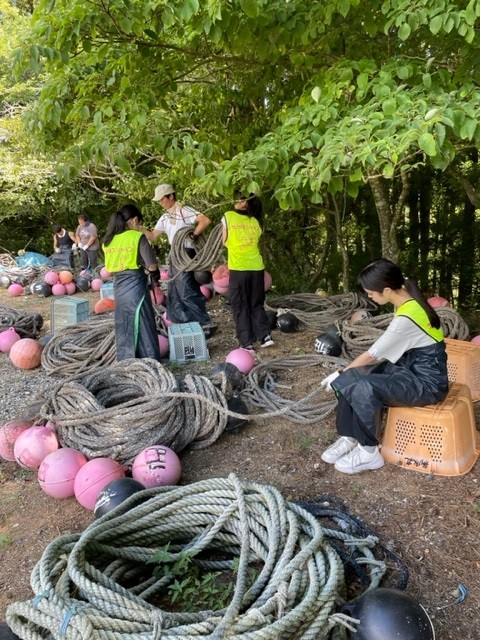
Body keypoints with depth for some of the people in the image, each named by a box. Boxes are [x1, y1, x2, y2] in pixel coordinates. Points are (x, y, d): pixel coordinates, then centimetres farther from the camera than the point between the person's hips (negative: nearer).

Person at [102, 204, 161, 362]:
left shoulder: (108, 240, 8)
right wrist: (155, 276, 7)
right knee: (142, 327, 3)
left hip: (118, 287, 6)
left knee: (123, 328, 14)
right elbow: (152, 266, -11)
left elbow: (110, 268, 13)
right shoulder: (137, 237, -10)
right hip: (135, 287, -5)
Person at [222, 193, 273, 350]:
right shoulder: (256, 222, 10)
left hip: (238, 269, -4)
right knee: (256, 303, 17)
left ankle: (247, 343, 4)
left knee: (240, 306, 5)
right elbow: (254, 242, 13)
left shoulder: (228, 216, 0)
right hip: (257, 268, 4)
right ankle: (265, 335, 8)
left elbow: (225, 241, 6)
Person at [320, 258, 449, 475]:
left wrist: (340, 374, 0)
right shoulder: (408, 298, 0)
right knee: (350, 378, -6)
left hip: (427, 382, -9)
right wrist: (345, 374, 5)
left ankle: (369, 453, -9)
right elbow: (383, 351, 7)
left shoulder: (406, 318, -28)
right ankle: (349, 438, 3)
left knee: (363, 388, -28)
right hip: (411, 367, 9)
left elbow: (372, 354, -16)